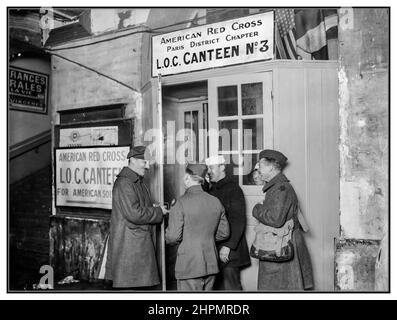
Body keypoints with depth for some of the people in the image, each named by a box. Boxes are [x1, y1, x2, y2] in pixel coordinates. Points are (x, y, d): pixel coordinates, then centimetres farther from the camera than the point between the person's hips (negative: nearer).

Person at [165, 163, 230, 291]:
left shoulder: (181, 203, -14)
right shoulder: (216, 202, 2)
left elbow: (173, 236, -13)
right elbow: (224, 232, 10)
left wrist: (167, 238, 9)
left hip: (189, 266, -6)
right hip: (211, 264, 6)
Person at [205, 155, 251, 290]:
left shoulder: (233, 189, -7)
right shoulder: (211, 190, 16)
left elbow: (238, 221, -14)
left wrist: (228, 246, -20)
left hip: (230, 250, -7)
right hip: (213, 249, 7)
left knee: (231, 286, -4)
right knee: (217, 286, 10)